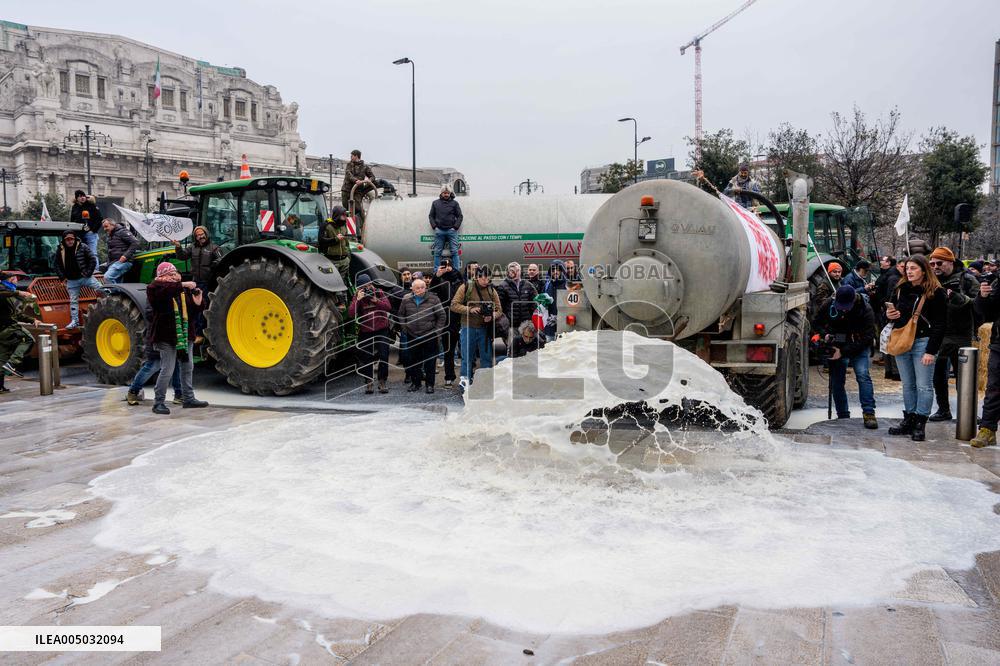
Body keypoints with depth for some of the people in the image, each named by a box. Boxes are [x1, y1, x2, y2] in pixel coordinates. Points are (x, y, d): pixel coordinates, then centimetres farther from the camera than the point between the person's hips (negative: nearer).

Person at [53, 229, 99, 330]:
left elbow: (93, 259, -5)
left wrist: (88, 273, -11)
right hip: (71, 281, 2)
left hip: (85, 277, -2)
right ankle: (75, 321, 11)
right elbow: (56, 264, 14)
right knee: (73, 300, 6)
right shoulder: (60, 250, 2)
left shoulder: (82, 247, -8)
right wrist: (62, 277, 5)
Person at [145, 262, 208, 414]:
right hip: (167, 336, -7)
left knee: (188, 367, 15)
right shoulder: (156, 288, -6)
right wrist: (182, 285, -30)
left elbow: (191, 313, 13)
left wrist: (197, 303, -6)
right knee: (167, 371, -8)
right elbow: (166, 290, -31)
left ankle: (188, 398, 27)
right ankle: (158, 402, 3)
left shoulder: (184, 290, 11)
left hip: (185, 336, 7)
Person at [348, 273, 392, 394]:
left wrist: (376, 300, -20)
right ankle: (369, 382, 16)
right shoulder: (357, 296, -1)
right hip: (365, 332, 0)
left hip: (381, 330, 0)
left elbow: (388, 307, -11)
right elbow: (351, 314, -13)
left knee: (384, 356, -3)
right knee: (367, 358, 6)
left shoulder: (379, 293, 1)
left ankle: (382, 382, 9)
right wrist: (358, 300, -20)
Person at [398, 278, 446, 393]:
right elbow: (401, 315, 17)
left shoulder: (433, 299, -6)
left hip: (429, 336, -2)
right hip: (412, 336, 3)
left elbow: (442, 316, 0)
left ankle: (429, 384, 11)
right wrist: (405, 327, 9)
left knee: (430, 361, 1)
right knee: (414, 360, 11)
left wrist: (437, 331, -2)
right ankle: (416, 383, 23)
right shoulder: (406, 299, 2)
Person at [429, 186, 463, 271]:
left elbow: (460, 216, 8)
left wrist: (456, 227, -4)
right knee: (437, 252, 2)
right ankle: (436, 272, 7)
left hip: (451, 230, -1)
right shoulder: (435, 203, 12)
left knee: (454, 251, -4)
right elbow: (431, 216, 13)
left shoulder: (454, 203, 8)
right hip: (439, 231, 1)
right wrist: (434, 226, 0)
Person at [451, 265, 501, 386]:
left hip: (485, 329, 3)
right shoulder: (466, 287, -3)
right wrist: (470, 309, -19)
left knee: (487, 357, 7)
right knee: (467, 356, 4)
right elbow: (454, 305, -6)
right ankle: (465, 380, 14)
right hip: (468, 328, -3)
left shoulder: (491, 290, 6)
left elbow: (498, 309, 8)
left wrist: (491, 316, -14)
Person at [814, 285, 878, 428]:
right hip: (836, 347, 3)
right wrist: (825, 334, -16)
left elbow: (867, 338, -20)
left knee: (863, 375, -21)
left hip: (858, 347, -3)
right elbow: (818, 323, 7)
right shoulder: (828, 305, -11)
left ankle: (869, 413, -18)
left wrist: (843, 352, -25)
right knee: (836, 381, 2)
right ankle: (843, 416, 13)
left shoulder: (866, 310, -20)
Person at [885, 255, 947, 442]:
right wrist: (889, 314, -1)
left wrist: (931, 350, -15)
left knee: (924, 386, -2)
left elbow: (940, 324, -10)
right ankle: (908, 420, 20)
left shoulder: (936, 292, -7)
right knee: (908, 385, 12)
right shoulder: (901, 289, 11)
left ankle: (920, 424, 3)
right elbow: (892, 311, 25)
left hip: (922, 343, -6)